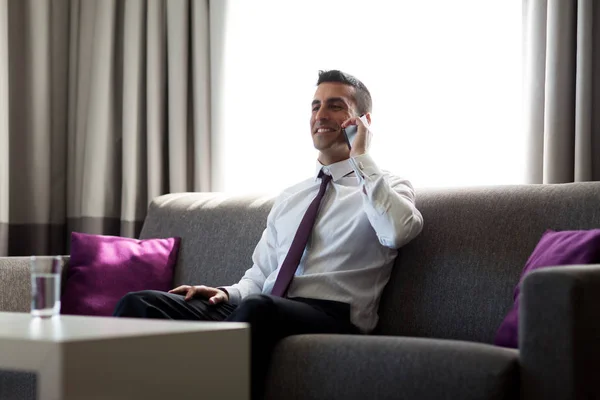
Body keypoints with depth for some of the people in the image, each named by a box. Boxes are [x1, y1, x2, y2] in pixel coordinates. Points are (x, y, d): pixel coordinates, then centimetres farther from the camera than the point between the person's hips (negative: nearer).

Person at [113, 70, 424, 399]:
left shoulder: (387, 187, 7)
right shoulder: (289, 198, 26)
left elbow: (398, 232, -18)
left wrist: (362, 158, -9)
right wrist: (229, 293, 2)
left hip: (330, 318, -6)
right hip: (257, 310, 6)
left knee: (257, 308, -41)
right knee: (140, 304, -15)